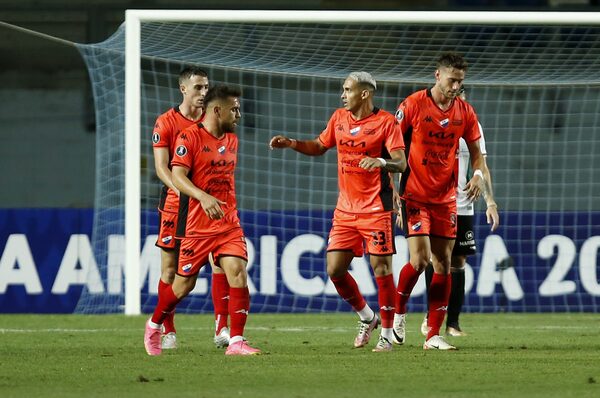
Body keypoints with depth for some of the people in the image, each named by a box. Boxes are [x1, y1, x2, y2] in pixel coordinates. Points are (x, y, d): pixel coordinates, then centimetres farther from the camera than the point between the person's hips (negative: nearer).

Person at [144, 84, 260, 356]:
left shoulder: (231, 140, 12)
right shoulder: (189, 137, -10)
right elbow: (177, 176, -20)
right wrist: (203, 197, -35)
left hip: (228, 224, 5)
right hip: (196, 225, -5)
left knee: (238, 272, -13)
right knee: (184, 283, 4)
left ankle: (236, 341, -11)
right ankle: (154, 326, 30)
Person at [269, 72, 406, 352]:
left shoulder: (385, 122, -8)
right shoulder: (339, 118, 10)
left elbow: (400, 163, -15)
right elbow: (319, 147, 25)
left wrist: (381, 162, -35)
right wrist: (291, 144, 10)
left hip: (375, 210, -6)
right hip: (345, 209, 6)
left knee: (381, 268, -7)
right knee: (335, 270, 1)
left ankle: (386, 334, 3)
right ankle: (367, 318, 24)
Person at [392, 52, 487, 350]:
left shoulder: (465, 112, 4)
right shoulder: (413, 105, -9)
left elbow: (475, 150, 15)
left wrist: (478, 174, -6)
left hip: (446, 197, 5)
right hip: (415, 196, -4)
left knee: (443, 264, 1)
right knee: (419, 260, -15)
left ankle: (433, 335, 5)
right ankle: (398, 311, 12)